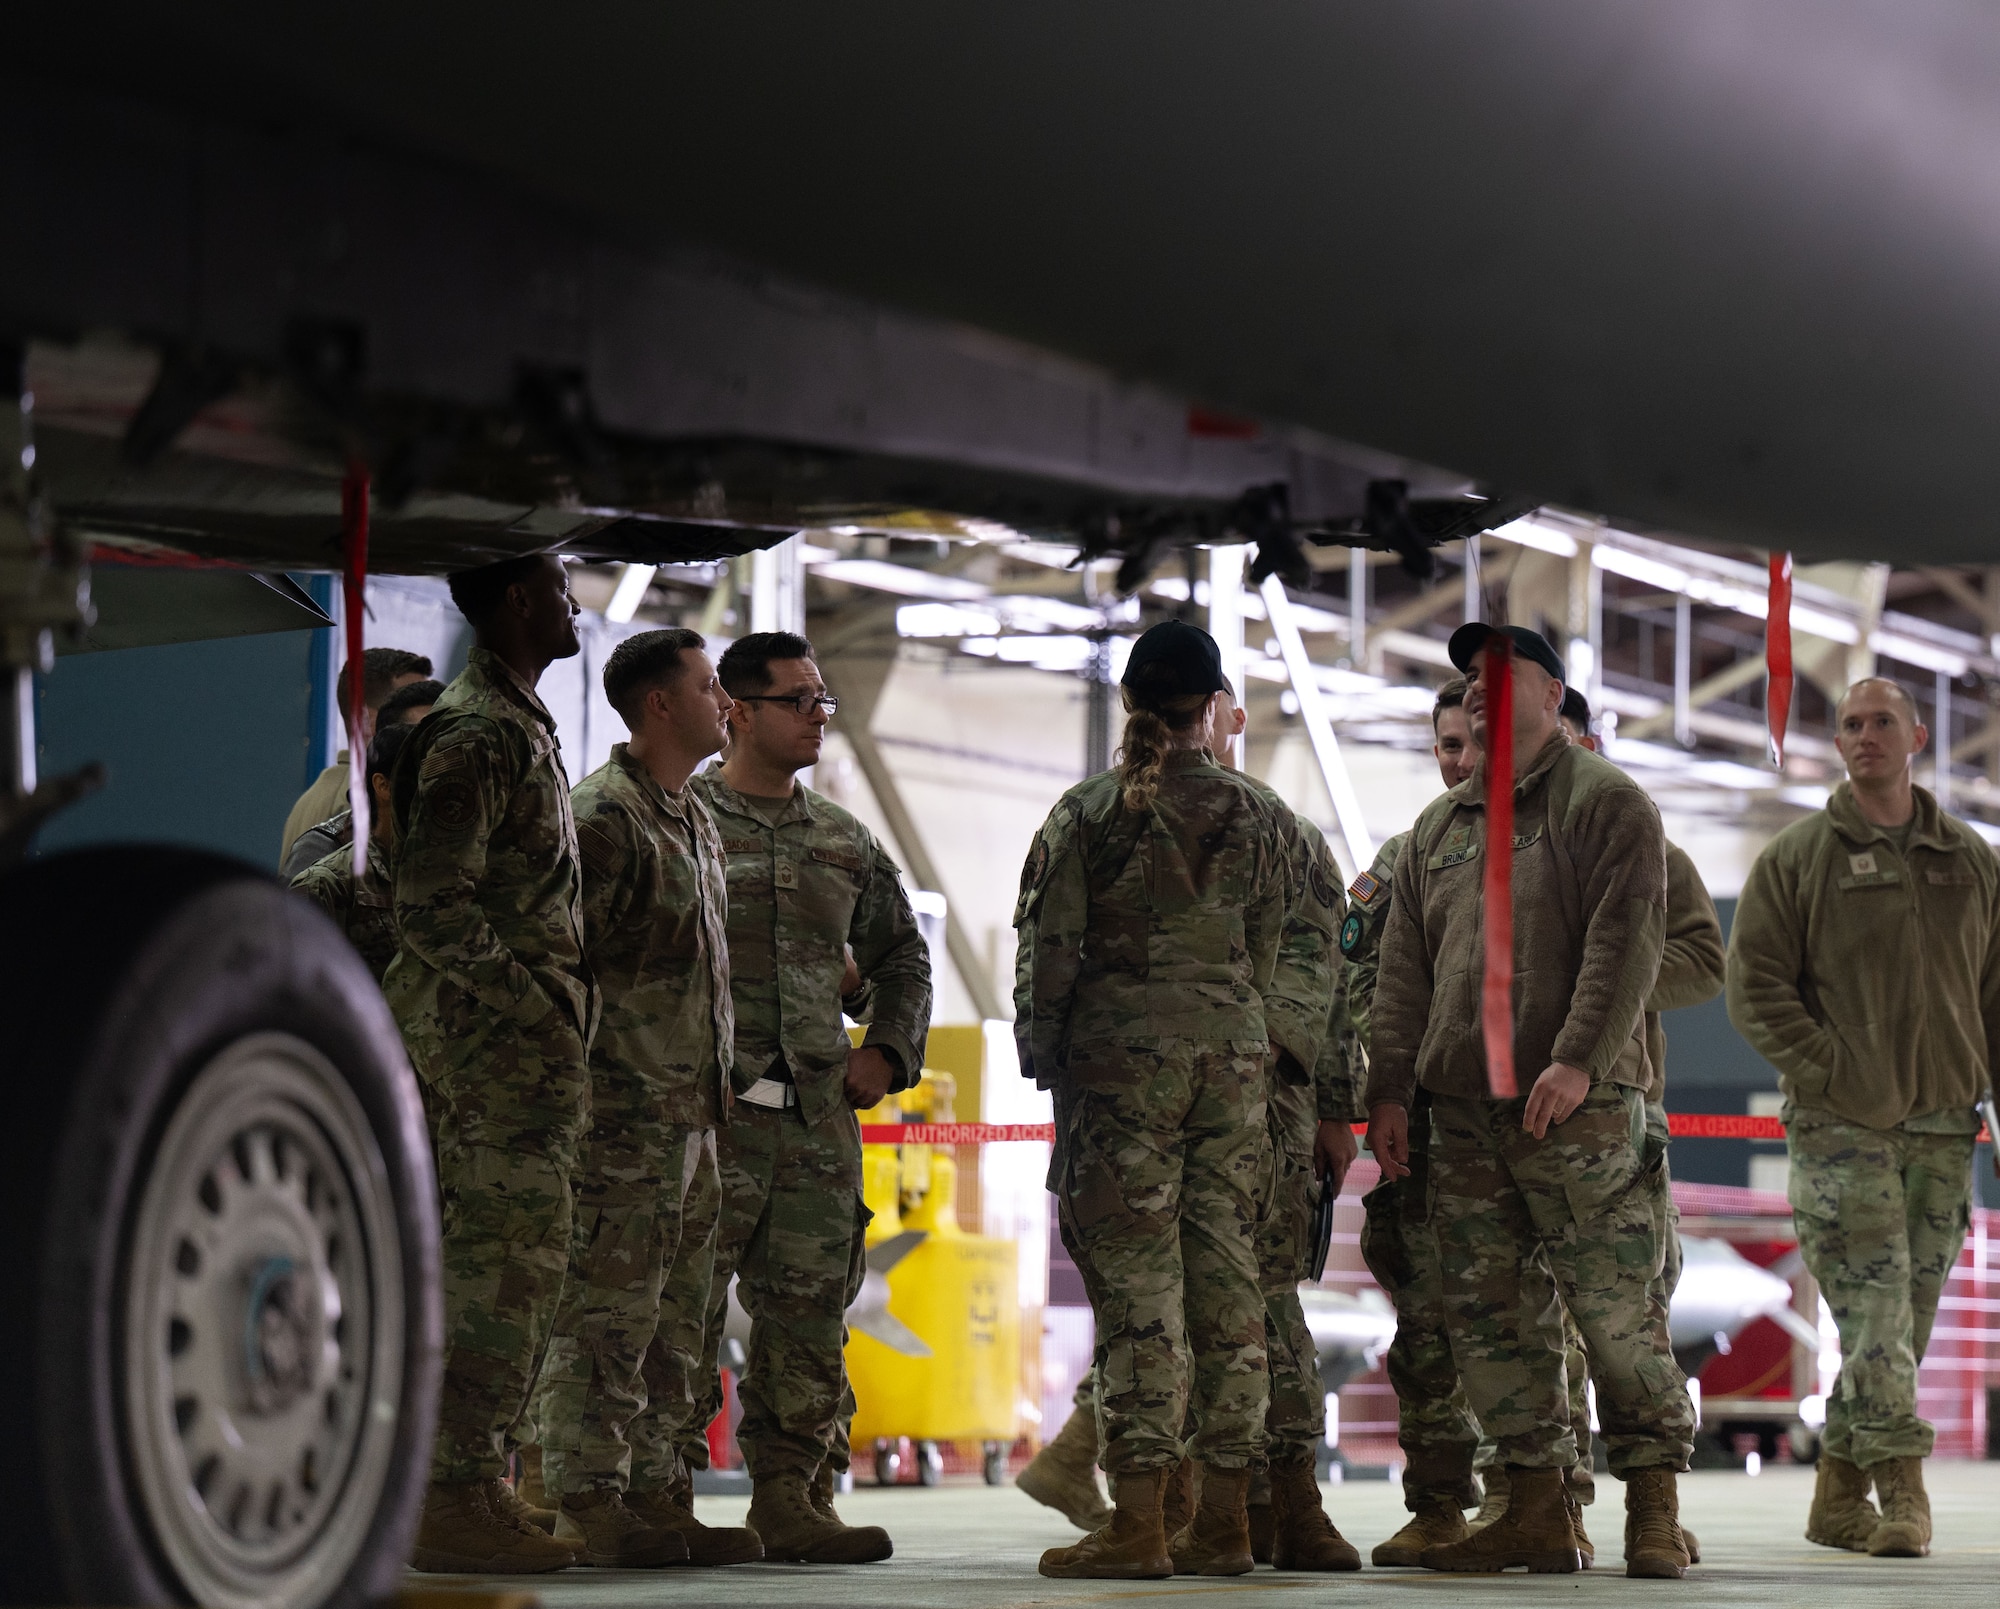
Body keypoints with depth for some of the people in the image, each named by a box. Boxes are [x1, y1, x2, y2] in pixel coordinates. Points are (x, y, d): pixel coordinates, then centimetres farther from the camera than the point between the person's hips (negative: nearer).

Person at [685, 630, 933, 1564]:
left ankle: (792, 1501, 8)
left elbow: (901, 955, 29)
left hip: (820, 1114, 5)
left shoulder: (845, 843, 17)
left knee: (808, 1312, 4)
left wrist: (887, 1050, 14)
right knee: (685, 1307, -6)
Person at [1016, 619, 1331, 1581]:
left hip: (1118, 1053, -3)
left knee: (1136, 1282, -5)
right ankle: (1224, 1518, 7)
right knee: (1226, 1274, 6)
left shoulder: (1087, 814, -2)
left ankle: (1137, 1525, -9)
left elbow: (1049, 952, -3)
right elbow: (1276, 954, 11)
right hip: (1234, 1051, 3)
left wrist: (1044, 1059, 7)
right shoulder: (1261, 818, 7)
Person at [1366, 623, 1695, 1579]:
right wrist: (1389, 1090, 11)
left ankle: (1653, 1506, -1)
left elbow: (1625, 941, -10)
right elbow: (1403, 971, 20)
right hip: (1463, 1112, 6)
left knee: (1615, 1308, -7)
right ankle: (1537, 1509, 9)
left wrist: (1579, 1061, -20)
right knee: (1489, 1311, 3)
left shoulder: (1607, 804, 0)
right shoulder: (1437, 830, 20)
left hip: (1579, 1107, -6)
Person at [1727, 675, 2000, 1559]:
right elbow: (1755, 989, -3)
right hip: (1842, 1129, -4)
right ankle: (1901, 1490, -15)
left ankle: (1837, 1498, 15)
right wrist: (1837, 1076, -13)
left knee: (1906, 1320, 6)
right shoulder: (1795, 858, 2)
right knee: (1875, 1314, -13)